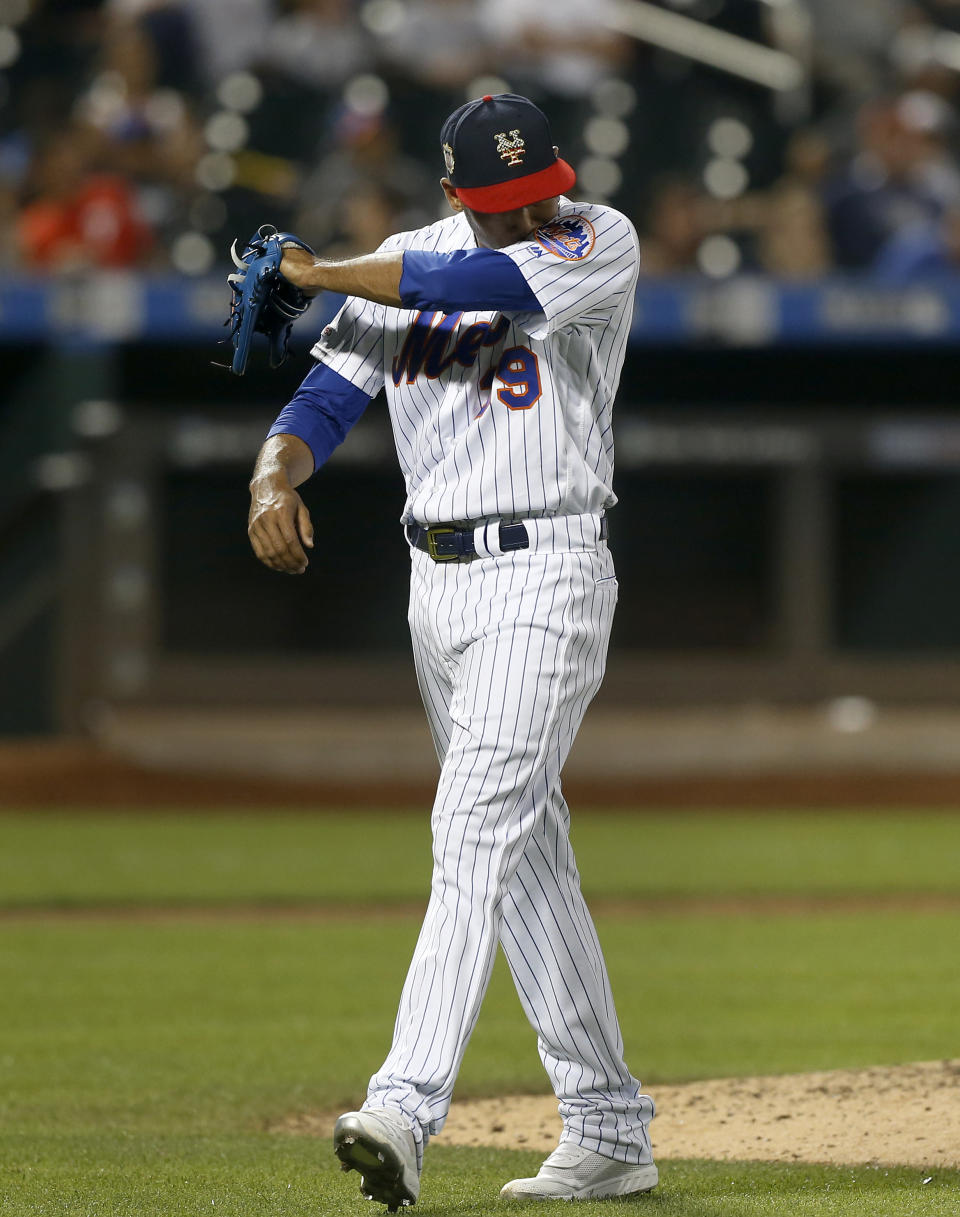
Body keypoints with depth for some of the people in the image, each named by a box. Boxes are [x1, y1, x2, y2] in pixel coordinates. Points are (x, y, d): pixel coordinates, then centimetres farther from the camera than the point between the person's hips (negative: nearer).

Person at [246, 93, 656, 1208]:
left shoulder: (601, 246, -9)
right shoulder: (405, 265, 9)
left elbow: (481, 284, -25)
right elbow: (325, 400, 4)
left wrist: (327, 274, -12)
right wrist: (275, 477, -18)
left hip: (544, 580, -7)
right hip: (436, 582, 7)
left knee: (478, 832, -20)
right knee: (528, 859, 10)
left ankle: (405, 1109, -31)